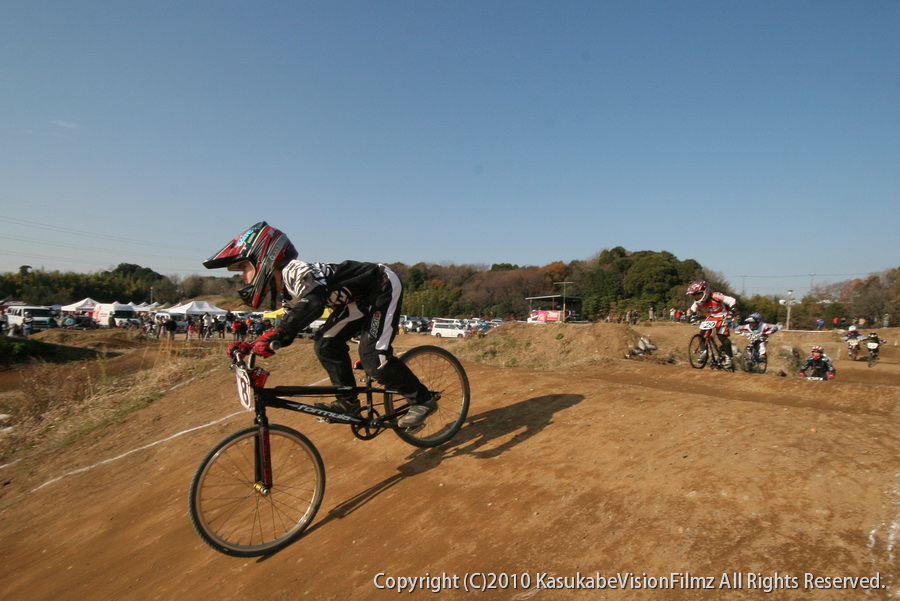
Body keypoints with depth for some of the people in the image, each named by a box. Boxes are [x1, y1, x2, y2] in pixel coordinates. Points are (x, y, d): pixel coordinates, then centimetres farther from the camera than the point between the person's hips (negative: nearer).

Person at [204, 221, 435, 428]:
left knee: (373, 357, -17)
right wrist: (249, 345, 4)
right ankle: (347, 401, 14)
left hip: (385, 287, -10)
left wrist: (273, 337, -52)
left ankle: (422, 400, -2)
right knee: (326, 344, 2)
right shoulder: (289, 292, 7)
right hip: (361, 299, 10)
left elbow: (313, 302, -44)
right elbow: (288, 326, 15)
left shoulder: (295, 271, -24)